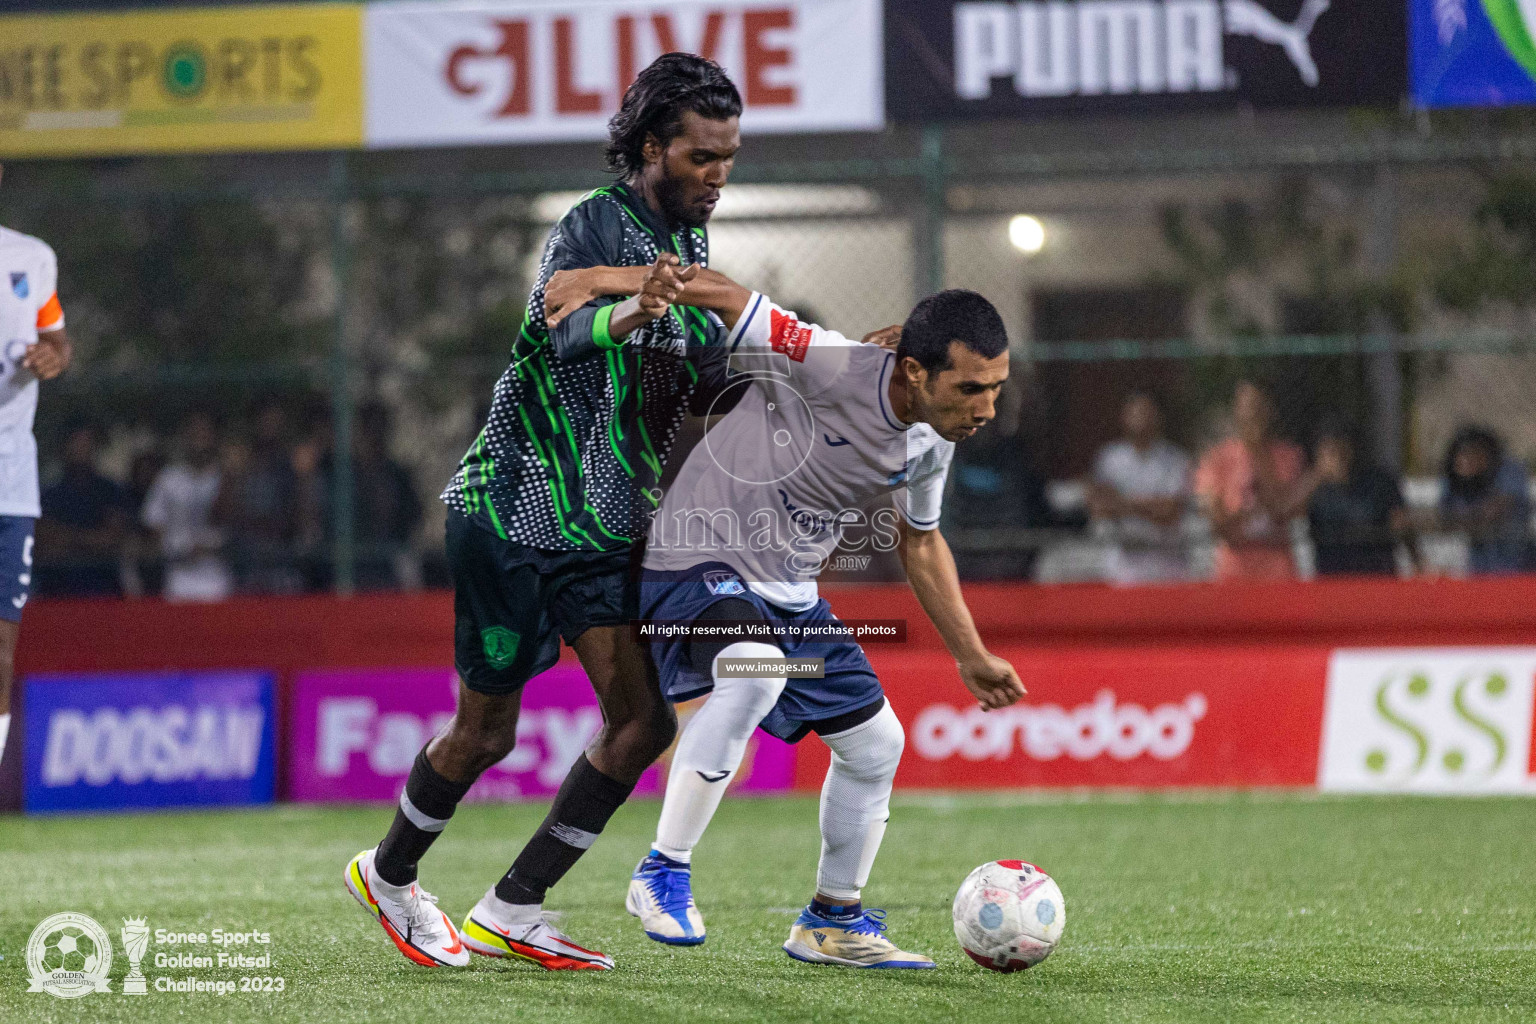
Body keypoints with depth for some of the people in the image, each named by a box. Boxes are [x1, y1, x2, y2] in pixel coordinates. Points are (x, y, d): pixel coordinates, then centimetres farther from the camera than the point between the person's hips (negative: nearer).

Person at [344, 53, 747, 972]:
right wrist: (632, 311, -57)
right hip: (515, 509, -7)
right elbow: (562, 330, -36)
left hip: (609, 526, 7)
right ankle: (391, 876, 29)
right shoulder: (595, 224, -16)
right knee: (488, 731, 2)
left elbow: (704, 393, 18)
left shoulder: (690, 249, 10)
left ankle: (510, 913, 4)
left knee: (644, 720, -6)